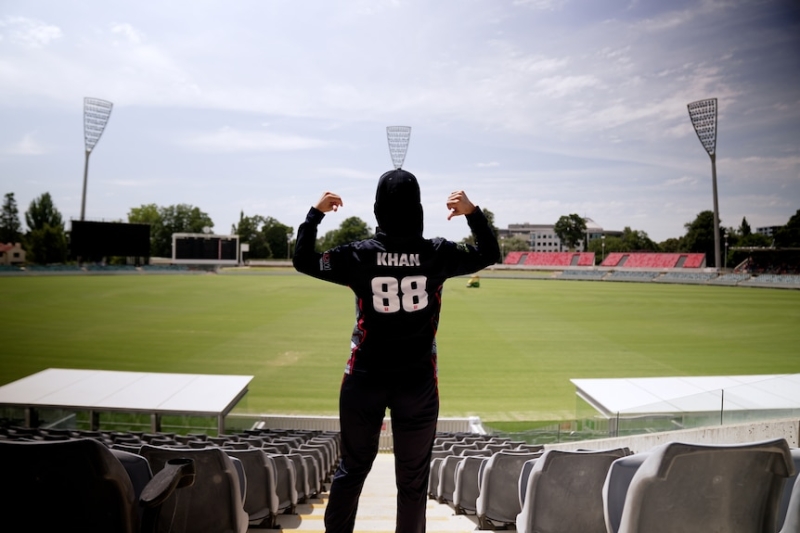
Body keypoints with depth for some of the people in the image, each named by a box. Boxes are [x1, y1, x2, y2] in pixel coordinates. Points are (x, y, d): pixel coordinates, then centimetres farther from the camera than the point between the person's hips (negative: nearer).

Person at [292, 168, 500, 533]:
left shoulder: (359, 255, -10)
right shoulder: (439, 254, -8)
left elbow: (302, 260, 0)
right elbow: (490, 254, 6)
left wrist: (315, 213, 2)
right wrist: (473, 213, 2)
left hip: (364, 380, 1)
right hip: (418, 383, 0)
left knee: (351, 469, 17)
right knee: (413, 477, 13)